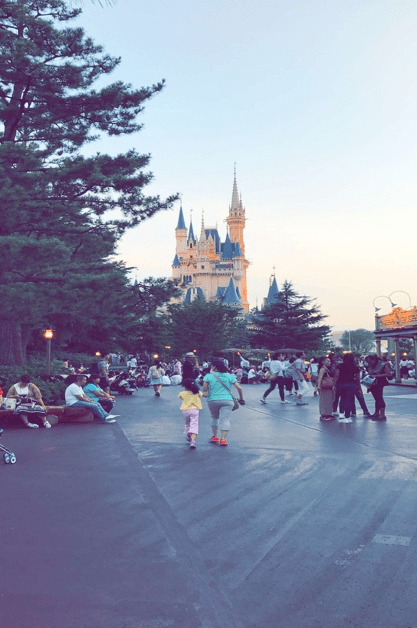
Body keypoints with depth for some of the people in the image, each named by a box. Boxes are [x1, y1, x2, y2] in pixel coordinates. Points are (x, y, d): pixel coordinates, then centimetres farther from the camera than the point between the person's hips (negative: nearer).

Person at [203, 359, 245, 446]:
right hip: (227, 400, 0)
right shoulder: (230, 376, 4)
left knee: (214, 418, 20)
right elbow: (239, 388, 0)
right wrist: (241, 398, 11)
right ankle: (223, 439, -9)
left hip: (213, 400, 0)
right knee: (225, 419, -1)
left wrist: (206, 393, 15)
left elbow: (204, 388, -5)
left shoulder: (209, 376, -1)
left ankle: (215, 437, 24)